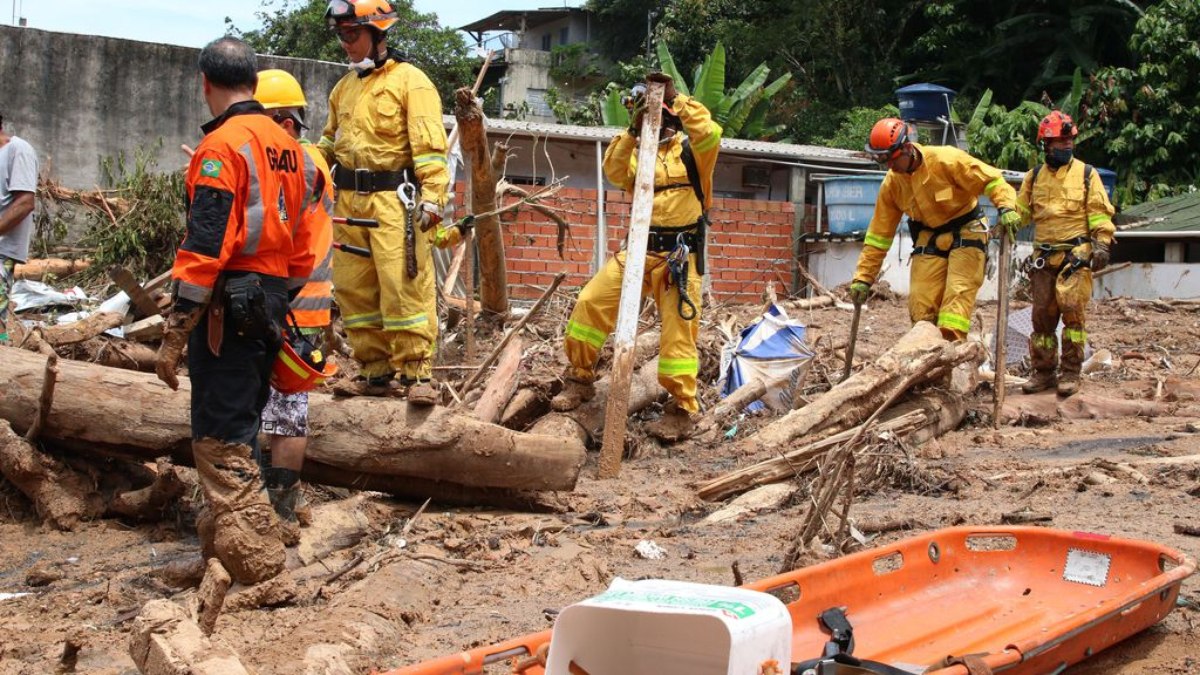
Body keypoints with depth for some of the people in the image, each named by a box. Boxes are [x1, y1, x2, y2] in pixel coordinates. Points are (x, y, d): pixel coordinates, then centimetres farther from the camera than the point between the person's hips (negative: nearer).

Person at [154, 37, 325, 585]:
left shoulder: (222, 145, -13)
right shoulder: (288, 146, 13)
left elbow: (205, 246, -19)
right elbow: (305, 239, 15)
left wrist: (174, 335, -17)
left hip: (228, 307, -9)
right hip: (270, 306, 9)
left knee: (220, 441, -5)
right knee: (240, 431, 19)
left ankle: (254, 564, -7)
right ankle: (222, 539, 31)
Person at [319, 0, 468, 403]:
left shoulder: (409, 81, -3)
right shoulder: (343, 88, 18)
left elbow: (429, 145, -10)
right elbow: (330, 143, 27)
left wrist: (432, 197, -19)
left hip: (393, 200, -7)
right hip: (349, 200, 7)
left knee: (405, 286, -10)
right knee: (355, 290, 6)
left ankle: (417, 373, -6)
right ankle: (376, 371, 13)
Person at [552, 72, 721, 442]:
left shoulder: (690, 148, 2)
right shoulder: (639, 151, 16)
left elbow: (710, 136, -22)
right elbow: (615, 173, -4)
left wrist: (677, 98, -20)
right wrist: (633, 130, -13)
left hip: (680, 254, -5)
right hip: (640, 248, 5)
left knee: (678, 329, -5)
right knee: (590, 301, -4)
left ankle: (683, 408, 3)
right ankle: (580, 379, 10)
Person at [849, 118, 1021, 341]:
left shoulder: (946, 159, -19)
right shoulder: (891, 184, -2)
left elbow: (991, 179, -16)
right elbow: (879, 234, 3)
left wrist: (1006, 207, -34)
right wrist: (863, 278, 2)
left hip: (966, 235, -5)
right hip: (929, 240, 5)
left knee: (957, 294, -17)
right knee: (920, 305, -3)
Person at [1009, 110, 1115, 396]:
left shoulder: (1086, 174, 6)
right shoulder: (1034, 177, 14)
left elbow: (1099, 212, 2)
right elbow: (1022, 209, 17)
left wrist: (1102, 244, -9)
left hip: (1076, 254, -4)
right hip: (1044, 256, 4)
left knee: (1072, 310, -13)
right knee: (1042, 314, 4)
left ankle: (1070, 372, -7)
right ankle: (1044, 371, 13)